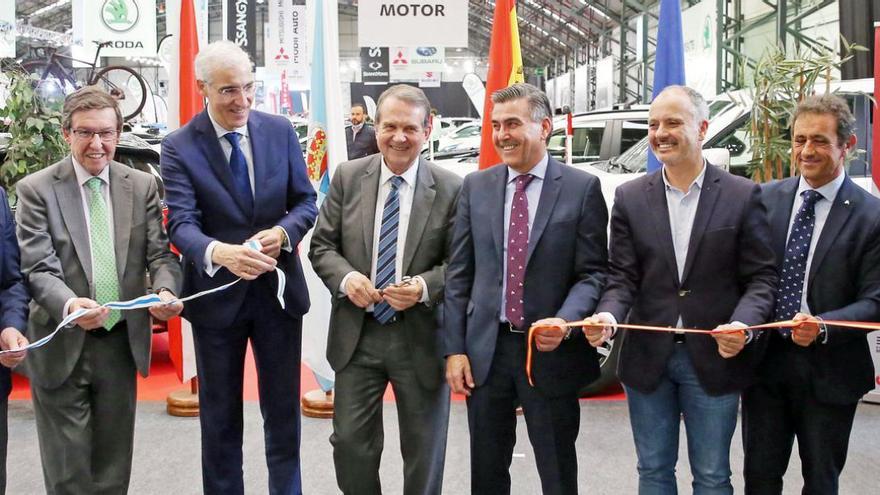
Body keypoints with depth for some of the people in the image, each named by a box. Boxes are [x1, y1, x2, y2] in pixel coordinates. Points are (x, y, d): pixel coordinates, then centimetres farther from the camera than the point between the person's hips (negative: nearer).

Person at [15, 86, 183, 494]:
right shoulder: (36, 189, -5)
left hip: (123, 342, 3)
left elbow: (160, 254, -1)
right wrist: (69, 305, -33)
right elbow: (38, 269, -12)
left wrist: (165, 291, -23)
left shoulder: (142, 186, 3)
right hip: (62, 347, -2)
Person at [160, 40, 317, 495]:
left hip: (278, 287, 2)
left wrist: (283, 232, -20)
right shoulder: (179, 147, -10)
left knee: (284, 408, 14)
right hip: (217, 293, -2)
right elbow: (181, 222, -21)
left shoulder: (280, 131, -1)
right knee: (220, 415, 13)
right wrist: (220, 253, -42)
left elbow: (306, 201, 2)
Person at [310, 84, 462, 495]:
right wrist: (345, 277, -17)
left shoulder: (450, 189, -7)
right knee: (350, 442, 10)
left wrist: (425, 287, -23)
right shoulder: (348, 177, 0)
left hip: (421, 338, -1)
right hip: (356, 335, 2)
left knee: (423, 451, 14)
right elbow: (322, 245, 3)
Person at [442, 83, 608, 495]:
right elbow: (458, 275, 5)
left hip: (552, 350, -2)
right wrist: (454, 349, -1)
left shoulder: (582, 188, -4)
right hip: (485, 350, 3)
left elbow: (593, 273, -5)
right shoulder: (476, 187, 5)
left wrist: (564, 322, -23)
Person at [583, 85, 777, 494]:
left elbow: (761, 276, -4)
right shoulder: (630, 197, 2)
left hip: (714, 358, -1)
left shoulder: (743, 195, -3)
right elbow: (622, 277, -1)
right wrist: (608, 315, -21)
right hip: (648, 357, 2)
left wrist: (743, 324, -22)